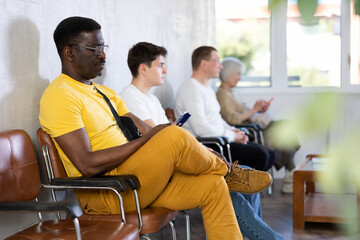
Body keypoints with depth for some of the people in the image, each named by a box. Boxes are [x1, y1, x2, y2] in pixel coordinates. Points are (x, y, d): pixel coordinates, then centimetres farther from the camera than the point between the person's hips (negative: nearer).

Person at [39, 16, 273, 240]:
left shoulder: (106, 93, 19)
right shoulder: (59, 96, -12)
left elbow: (144, 131, 13)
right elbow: (88, 165, -21)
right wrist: (148, 139, -18)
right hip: (103, 194, -9)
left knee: (213, 185, -6)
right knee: (175, 137, -26)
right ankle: (227, 171, 4)